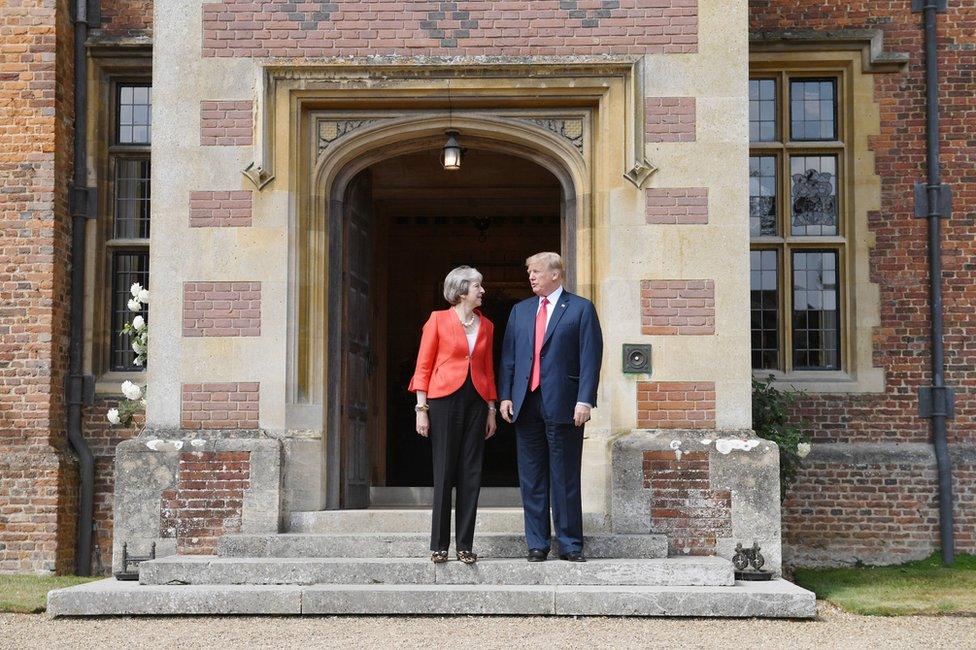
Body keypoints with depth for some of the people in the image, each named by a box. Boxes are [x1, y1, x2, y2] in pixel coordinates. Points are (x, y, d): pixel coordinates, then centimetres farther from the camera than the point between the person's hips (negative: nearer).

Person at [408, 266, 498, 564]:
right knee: (444, 473, -1)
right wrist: (421, 408, -7)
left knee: (471, 474, 3)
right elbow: (423, 366, -1)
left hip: (476, 401, 4)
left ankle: (465, 545, 9)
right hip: (445, 399, -4)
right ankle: (439, 545, 6)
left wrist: (491, 409, 11)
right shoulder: (439, 319, -1)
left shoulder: (486, 326, 12)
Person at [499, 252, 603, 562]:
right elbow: (508, 356, 15)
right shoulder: (520, 310, 16)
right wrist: (505, 396, 4)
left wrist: (585, 400, -13)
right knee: (531, 479, 7)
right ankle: (537, 543, 14)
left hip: (563, 405, -4)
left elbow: (591, 358, -5)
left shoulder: (581, 309, 2)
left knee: (565, 478, 0)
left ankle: (570, 544, 9)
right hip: (526, 405, 5)